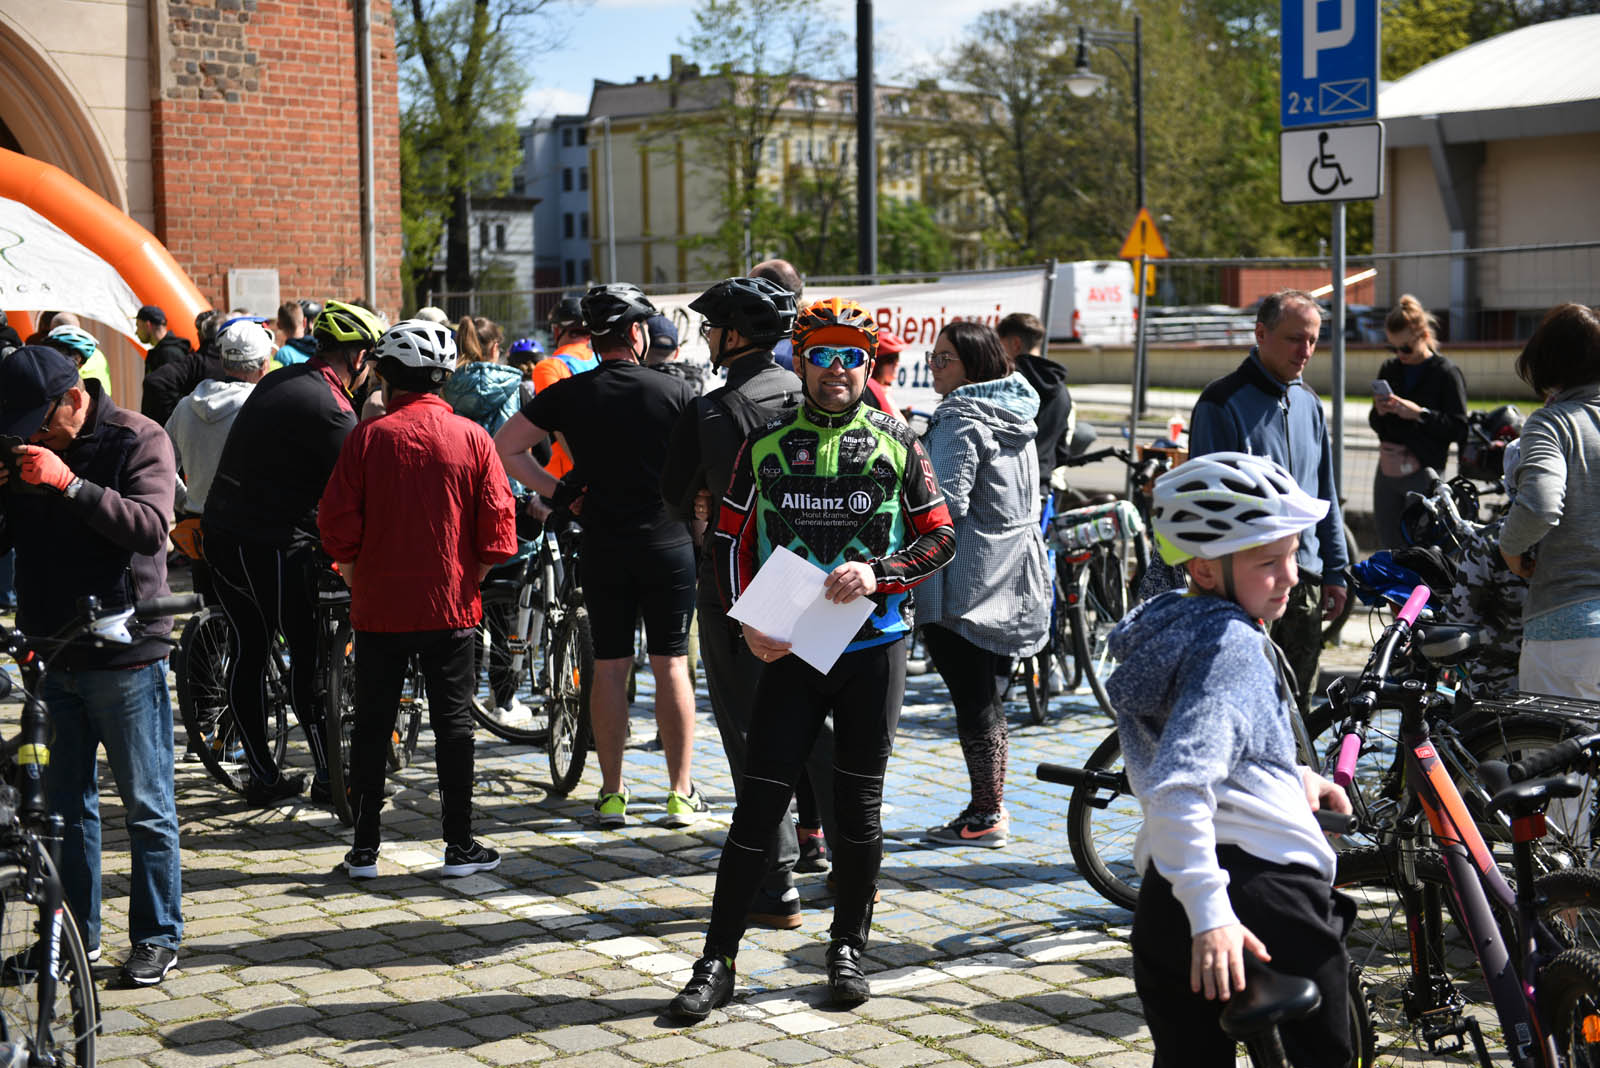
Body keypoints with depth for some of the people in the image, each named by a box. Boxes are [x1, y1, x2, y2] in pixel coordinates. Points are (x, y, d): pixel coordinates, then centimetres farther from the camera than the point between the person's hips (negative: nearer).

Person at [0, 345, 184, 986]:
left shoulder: (139, 441, -8)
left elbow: (150, 528, -22)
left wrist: (70, 484, -29)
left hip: (125, 656, -5)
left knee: (146, 806, 3)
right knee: (65, 805, 12)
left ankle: (157, 938, 13)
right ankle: (77, 936, 24)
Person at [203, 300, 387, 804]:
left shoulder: (277, 381, 11)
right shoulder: (331, 409, -15)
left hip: (222, 535, 9)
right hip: (275, 546, -8)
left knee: (250, 650, 12)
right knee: (312, 655, 1)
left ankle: (263, 776, 18)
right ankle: (330, 775, 6)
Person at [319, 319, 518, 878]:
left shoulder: (367, 437, -5)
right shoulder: (472, 437, -2)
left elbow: (337, 524, -5)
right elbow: (497, 526, -3)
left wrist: (357, 579, 9)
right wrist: (468, 577, 10)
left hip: (379, 607, 0)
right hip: (451, 606, 0)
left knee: (371, 726, 8)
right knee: (453, 723, 7)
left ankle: (365, 848, 12)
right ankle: (459, 846, 10)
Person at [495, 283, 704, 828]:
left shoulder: (568, 395, 0)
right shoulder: (675, 390, -5)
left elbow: (505, 446, -2)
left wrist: (556, 492, 2)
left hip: (603, 547, 1)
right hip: (669, 542, -1)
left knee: (609, 668, 8)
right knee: (671, 666, 4)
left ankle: (612, 793, 11)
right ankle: (681, 792, 6)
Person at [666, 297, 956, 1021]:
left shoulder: (897, 445, 3)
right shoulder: (765, 447, 5)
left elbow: (941, 537, 4)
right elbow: (731, 541, 8)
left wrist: (878, 572, -14)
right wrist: (746, 623, -6)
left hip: (873, 647, 0)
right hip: (787, 649, 0)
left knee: (859, 804, 8)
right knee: (758, 805, -2)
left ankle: (848, 949, 23)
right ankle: (718, 962, 4)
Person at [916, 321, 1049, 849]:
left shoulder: (961, 420, -15)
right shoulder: (1016, 416, 12)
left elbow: (948, 504, -23)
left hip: (964, 582, -9)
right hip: (1009, 578, 9)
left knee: (970, 697, -3)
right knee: (983, 692, 16)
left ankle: (984, 816, 2)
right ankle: (991, 804, 23)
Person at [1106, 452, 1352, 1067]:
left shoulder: (1165, 628, 19)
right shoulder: (1232, 645, -11)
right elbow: (1178, 787, -24)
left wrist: (1294, 778, 31)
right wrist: (1210, 914, -29)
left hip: (1160, 898, 8)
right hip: (1261, 886, -8)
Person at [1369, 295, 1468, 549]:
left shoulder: (1446, 373, -6)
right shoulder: (1389, 369, 11)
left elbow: (1459, 428, -10)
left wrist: (1419, 413, -20)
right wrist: (1379, 412, -5)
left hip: (1425, 473, -6)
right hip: (1388, 470, 6)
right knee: (1389, 549, 10)